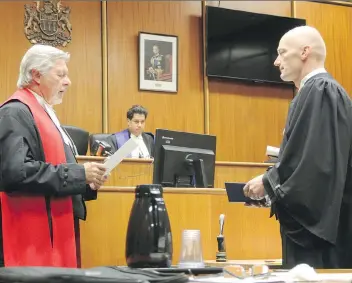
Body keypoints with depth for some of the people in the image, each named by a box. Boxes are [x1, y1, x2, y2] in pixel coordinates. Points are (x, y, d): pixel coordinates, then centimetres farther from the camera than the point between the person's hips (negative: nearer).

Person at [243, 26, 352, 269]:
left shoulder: (319, 91, -11)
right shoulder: (323, 90, 19)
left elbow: (315, 158, -21)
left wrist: (269, 183, -9)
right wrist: (274, 186, 13)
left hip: (317, 218, -10)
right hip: (318, 219, 10)